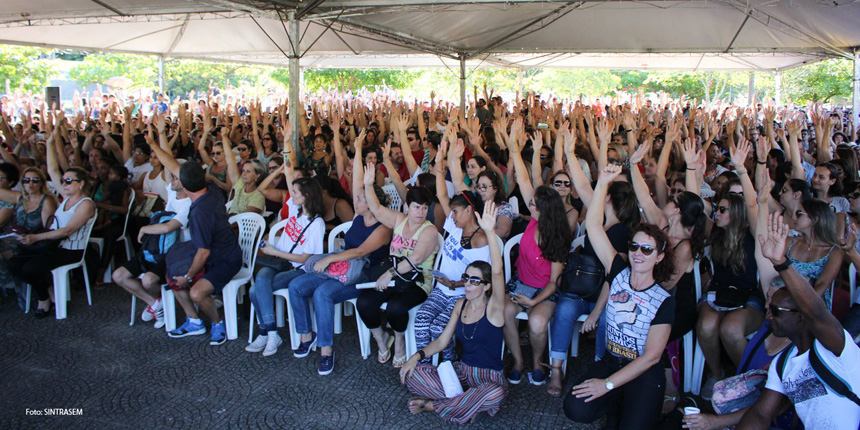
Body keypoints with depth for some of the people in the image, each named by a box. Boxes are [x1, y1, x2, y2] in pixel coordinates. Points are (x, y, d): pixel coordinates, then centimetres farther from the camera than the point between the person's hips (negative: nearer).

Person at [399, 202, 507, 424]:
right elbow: (442, 340, 10)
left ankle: (434, 405, -16)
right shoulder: (461, 304, 5)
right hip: (461, 371, 5)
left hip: (489, 378, -5)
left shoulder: (493, 307, -13)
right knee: (411, 373, -11)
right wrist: (417, 356, -6)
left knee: (495, 394, -40)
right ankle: (468, 402, -12)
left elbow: (497, 271, -30)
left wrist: (490, 232, -42)